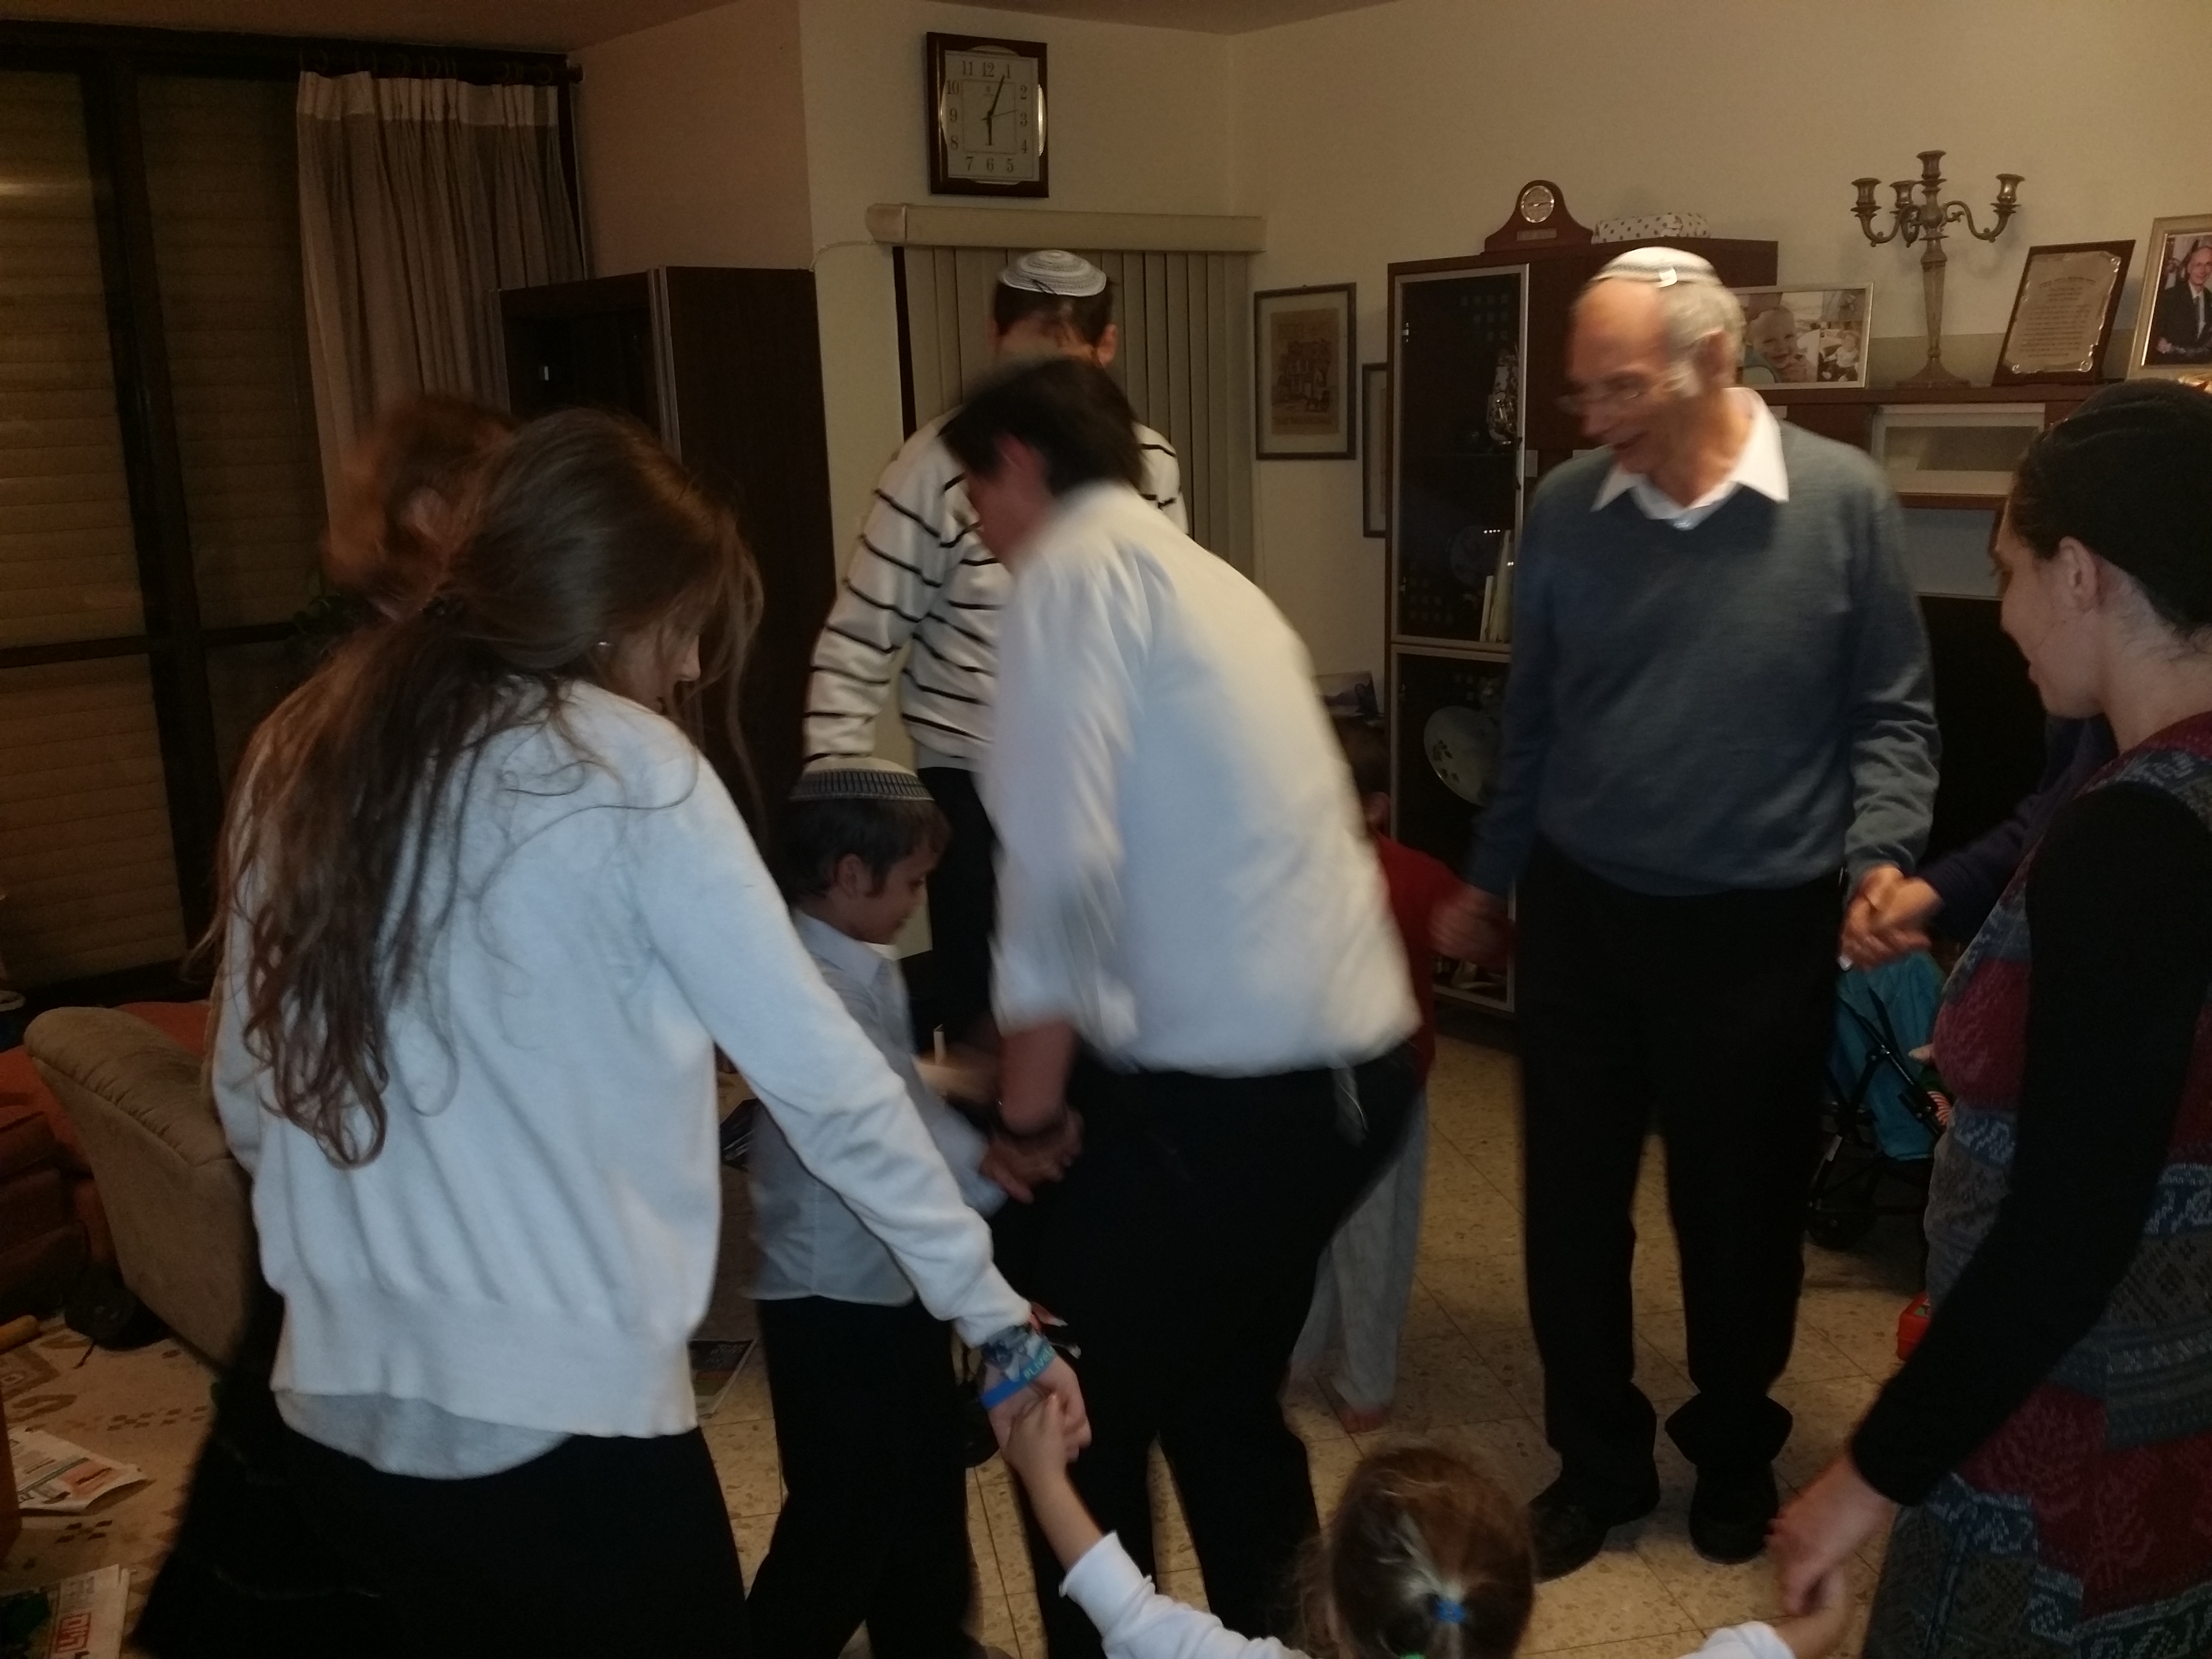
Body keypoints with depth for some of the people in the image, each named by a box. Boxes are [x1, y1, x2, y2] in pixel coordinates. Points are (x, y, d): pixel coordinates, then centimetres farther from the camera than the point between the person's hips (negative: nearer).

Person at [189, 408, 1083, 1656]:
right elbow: (827, 1079, -12)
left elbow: (249, 1097, 10)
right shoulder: (628, 770, -13)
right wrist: (995, 1312, -4)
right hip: (569, 1416, -6)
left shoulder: (303, 754, 3)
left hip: (343, 1408, 6)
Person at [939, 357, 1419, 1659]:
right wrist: (1067, 1061, 28)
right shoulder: (1207, 579, 18)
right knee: (1224, 1391, 26)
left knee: (1072, 1410, 12)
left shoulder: (1078, 567, -8)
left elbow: (1061, 858, -19)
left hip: (1227, 1087, -8)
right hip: (1359, 1060, 9)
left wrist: (1030, 1103, -8)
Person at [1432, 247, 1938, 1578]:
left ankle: (1735, 1452, 39)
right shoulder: (1566, 508, -2)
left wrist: (1882, 856, -16)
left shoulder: (1844, 503, -10)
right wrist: (1490, 882, 13)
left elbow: (1892, 713, -3)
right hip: (1582, 914, 3)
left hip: (1761, 928, -2)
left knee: (1742, 1213, 14)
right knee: (1572, 1206, 10)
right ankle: (1599, 1459, 31)